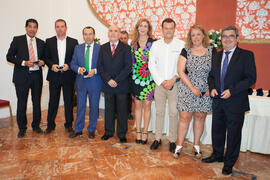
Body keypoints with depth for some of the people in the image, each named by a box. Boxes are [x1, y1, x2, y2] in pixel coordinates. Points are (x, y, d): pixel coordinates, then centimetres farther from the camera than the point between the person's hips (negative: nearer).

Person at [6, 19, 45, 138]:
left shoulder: (41, 43, 10)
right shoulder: (17, 40, 1)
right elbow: (9, 56, -1)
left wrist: (42, 62, -4)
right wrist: (23, 63, -15)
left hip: (37, 76, 3)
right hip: (22, 77, -3)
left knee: (37, 102, 9)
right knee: (21, 103, 3)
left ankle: (36, 125, 25)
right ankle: (22, 128, 18)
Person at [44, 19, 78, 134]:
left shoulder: (73, 42, 5)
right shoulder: (49, 41, 7)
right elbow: (46, 57, 7)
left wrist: (68, 65, -13)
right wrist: (52, 65, -12)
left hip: (68, 76, 0)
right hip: (54, 76, 1)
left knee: (69, 101, 7)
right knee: (53, 101, 6)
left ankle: (69, 124, 21)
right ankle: (50, 125, 20)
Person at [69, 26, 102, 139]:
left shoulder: (100, 48, -1)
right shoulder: (78, 48, 8)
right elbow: (73, 64, 8)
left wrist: (95, 71, -18)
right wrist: (79, 69, -13)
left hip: (94, 82, -2)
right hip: (81, 82, 2)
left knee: (94, 107, 8)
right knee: (80, 106, 10)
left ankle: (91, 130, 23)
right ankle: (78, 129, 24)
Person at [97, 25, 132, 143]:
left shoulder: (126, 48, 0)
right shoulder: (103, 48, 9)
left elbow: (128, 67, -8)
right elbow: (100, 66, 3)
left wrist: (116, 80, -14)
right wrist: (108, 80, -10)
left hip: (121, 85, -2)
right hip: (107, 85, 3)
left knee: (122, 110, 6)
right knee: (109, 109, 12)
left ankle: (122, 134, 19)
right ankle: (108, 132, 27)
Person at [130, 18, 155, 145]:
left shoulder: (153, 42, 1)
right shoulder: (133, 43, 9)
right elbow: (131, 60, 13)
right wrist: (132, 73, 5)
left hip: (149, 77, -2)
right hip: (136, 77, 2)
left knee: (147, 105, 2)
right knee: (138, 105, 6)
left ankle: (145, 132, 16)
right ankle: (138, 131, 18)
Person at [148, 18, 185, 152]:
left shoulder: (181, 45, 0)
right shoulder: (155, 45, 7)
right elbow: (151, 65, 2)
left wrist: (173, 79, -12)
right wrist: (161, 81, -7)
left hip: (175, 84, -2)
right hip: (159, 84, 2)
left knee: (173, 113, 1)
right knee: (159, 112, 8)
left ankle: (172, 141, 14)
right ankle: (157, 138, 20)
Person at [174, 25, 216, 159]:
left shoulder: (212, 51, 4)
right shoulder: (186, 51, 2)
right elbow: (180, 71, -4)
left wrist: (211, 88, -9)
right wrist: (193, 88, -11)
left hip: (205, 92, 1)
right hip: (187, 90, -1)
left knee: (200, 118, 10)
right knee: (184, 118, 1)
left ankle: (196, 146, 26)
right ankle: (179, 145, 17)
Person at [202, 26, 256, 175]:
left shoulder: (246, 55, -5)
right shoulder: (217, 56, 10)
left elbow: (251, 78, -11)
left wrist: (231, 90, -19)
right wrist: (212, 88, -4)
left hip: (235, 103, -5)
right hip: (218, 101, 5)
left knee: (233, 133, 7)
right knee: (217, 130, 16)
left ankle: (229, 163, 26)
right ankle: (217, 155, 38)